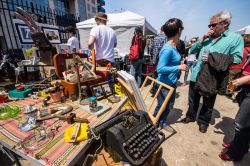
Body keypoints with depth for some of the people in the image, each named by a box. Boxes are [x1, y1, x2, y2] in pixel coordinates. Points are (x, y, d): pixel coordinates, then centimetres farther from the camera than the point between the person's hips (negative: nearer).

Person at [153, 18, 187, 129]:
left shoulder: (173, 46, 3)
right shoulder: (168, 49, -25)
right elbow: (160, 69, -29)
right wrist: (179, 67, -24)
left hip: (172, 83, 9)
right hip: (164, 84, -9)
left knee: (169, 105, 21)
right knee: (162, 106, 9)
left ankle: (162, 122, 42)